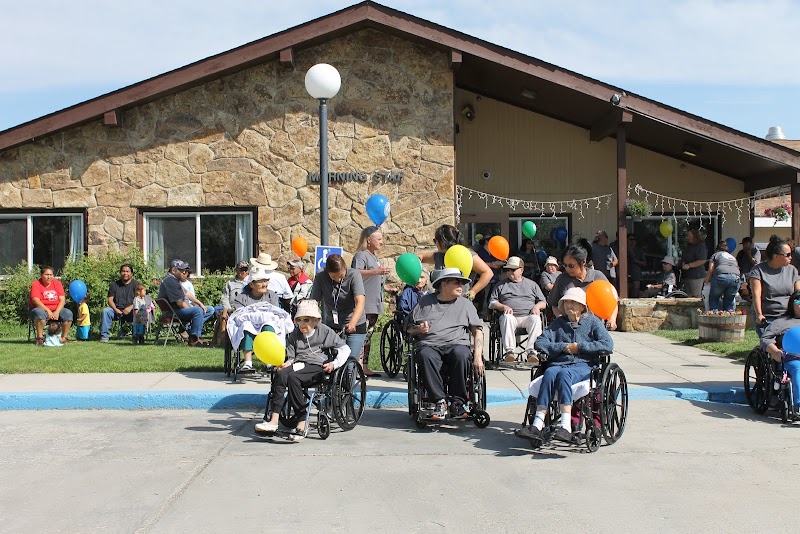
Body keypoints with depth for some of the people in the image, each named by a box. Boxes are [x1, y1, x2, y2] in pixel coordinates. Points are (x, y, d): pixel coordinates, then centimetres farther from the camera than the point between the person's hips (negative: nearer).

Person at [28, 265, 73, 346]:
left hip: (56, 310, 4)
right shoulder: (36, 284, -4)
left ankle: (64, 337, -14)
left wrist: (57, 312, -20)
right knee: (40, 313, -38)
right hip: (41, 309, -4)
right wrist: (48, 311, -27)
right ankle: (40, 338, -28)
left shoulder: (57, 283, 6)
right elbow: (36, 300, -17)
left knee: (68, 313, -22)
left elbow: (62, 300, -3)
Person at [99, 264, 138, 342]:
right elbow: (110, 299, 10)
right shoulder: (114, 284, 17)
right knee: (105, 311, -25)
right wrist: (115, 309, -10)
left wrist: (130, 307, -19)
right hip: (117, 311, 3)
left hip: (130, 310, -3)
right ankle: (104, 336, -24)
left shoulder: (136, 284, 8)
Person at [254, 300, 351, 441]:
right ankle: (274, 420, -34)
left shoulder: (325, 331, 5)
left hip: (316, 366, -4)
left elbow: (344, 349, 4)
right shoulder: (295, 334, 18)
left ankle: (301, 423, -29)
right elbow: (291, 356, 19)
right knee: (280, 374, -29)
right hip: (298, 364, 5)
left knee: (293, 377, -34)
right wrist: (286, 364, -4)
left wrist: (334, 364, -11)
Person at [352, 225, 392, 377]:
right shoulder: (361, 255, -6)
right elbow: (356, 274, -25)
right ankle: (358, 368, -17)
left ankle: (365, 367, 13)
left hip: (374, 305, 10)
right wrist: (376, 271, -31)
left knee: (368, 336, 10)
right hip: (364, 304, -10)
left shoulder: (374, 257, 24)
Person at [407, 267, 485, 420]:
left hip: (457, 344, 0)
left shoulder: (465, 304, 20)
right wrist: (419, 329, -3)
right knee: (426, 356, -37)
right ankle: (440, 402, -32)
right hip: (429, 345, 0)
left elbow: (477, 330, 12)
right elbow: (409, 328, 21)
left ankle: (457, 402, -25)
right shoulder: (425, 302, 19)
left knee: (461, 354, -36)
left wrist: (478, 356, -3)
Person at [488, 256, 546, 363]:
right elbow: (492, 303, 16)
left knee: (536, 319, -34)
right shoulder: (501, 285, 24)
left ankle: (531, 350, -44)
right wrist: (503, 307, -4)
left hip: (528, 316, 0)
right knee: (507, 317, -37)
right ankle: (509, 351, -46)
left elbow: (543, 302, 21)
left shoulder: (532, 284, 25)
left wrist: (537, 306, -2)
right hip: (511, 316, 0)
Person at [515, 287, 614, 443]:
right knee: (549, 373, -33)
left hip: (584, 365, -3)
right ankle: (537, 425, -45)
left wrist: (580, 347, -5)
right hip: (559, 363, 3)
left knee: (563, 374, -36)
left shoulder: (592, 322, 13)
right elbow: (540, 343, 10)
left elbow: (608, 344, -3)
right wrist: (563, 347, -2)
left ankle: (566, 427, -46)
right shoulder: (558, 322, 22)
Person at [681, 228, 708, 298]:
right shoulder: (689, 246, 18)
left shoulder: (701, 246, -11)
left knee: (696, 296, -8)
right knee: (688, 296, 8)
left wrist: (689, 265, -24)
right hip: (687, 275, 9)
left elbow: (702, 261, -21)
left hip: (696, 276, -9)